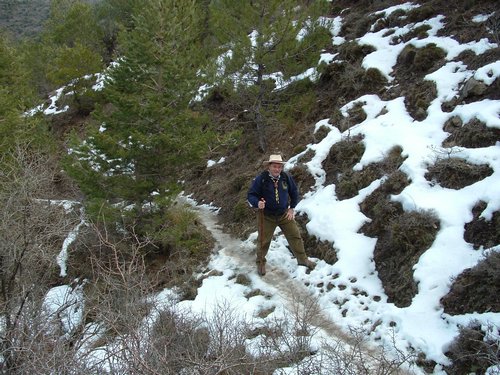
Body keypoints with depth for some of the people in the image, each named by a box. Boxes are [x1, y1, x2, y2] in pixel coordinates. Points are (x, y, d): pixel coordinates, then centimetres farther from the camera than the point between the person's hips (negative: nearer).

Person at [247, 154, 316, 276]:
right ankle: (260, 263, 26)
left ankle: (302, 259, 23)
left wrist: (292, 208, 8)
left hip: (284, 214, 3)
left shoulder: (286, 177, -5)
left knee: (295, 236, 6)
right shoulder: (260, 179, -17)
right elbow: (250, 195, -13)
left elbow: (294, 192, 10)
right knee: (264, 240, 4)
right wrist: (257, 203, -32)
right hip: (266, 216, -3)